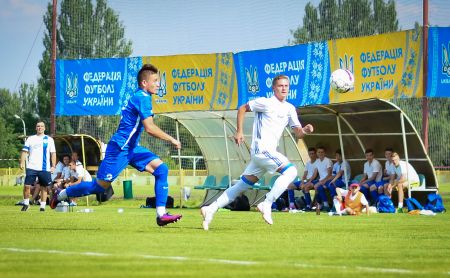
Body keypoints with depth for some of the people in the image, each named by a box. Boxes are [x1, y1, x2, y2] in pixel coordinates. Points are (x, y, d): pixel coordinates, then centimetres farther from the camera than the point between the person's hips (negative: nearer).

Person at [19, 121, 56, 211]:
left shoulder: (49, 139, 8)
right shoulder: (30, 139, 11)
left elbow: (53, 153, 6)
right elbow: (25, 151, 8)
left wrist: (53, 166, -2)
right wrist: (22, 162, -5)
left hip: (44, 168, 0)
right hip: (31, 167, 1)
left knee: (44, 187, 2)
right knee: (27, 186, -6)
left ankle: (43, 206, 9)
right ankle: (26, 203, 10)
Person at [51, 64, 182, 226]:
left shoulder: (140, 97, 12)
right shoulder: (142, 98, -18)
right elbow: (149, 128, -25)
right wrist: (171, 140, -17)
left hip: (131, 148, 10)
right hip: (119, 149, -10)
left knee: (161, 168, -6)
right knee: (100, 186, -1)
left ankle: (161, 215, -11)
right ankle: (62, 195, 21)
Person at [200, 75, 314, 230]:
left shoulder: (289, 109, 15)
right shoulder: (266, 103, -6)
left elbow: (298, 133, 15)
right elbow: (242, 109, 3)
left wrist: (305, 130, -8)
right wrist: (239, 131, -2)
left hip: (268, 152, 8)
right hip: (262, 149, -8)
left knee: (242, 185, 8)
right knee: (290, 171, -19)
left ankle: (211, 209, 10)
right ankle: (266, 204, -20)